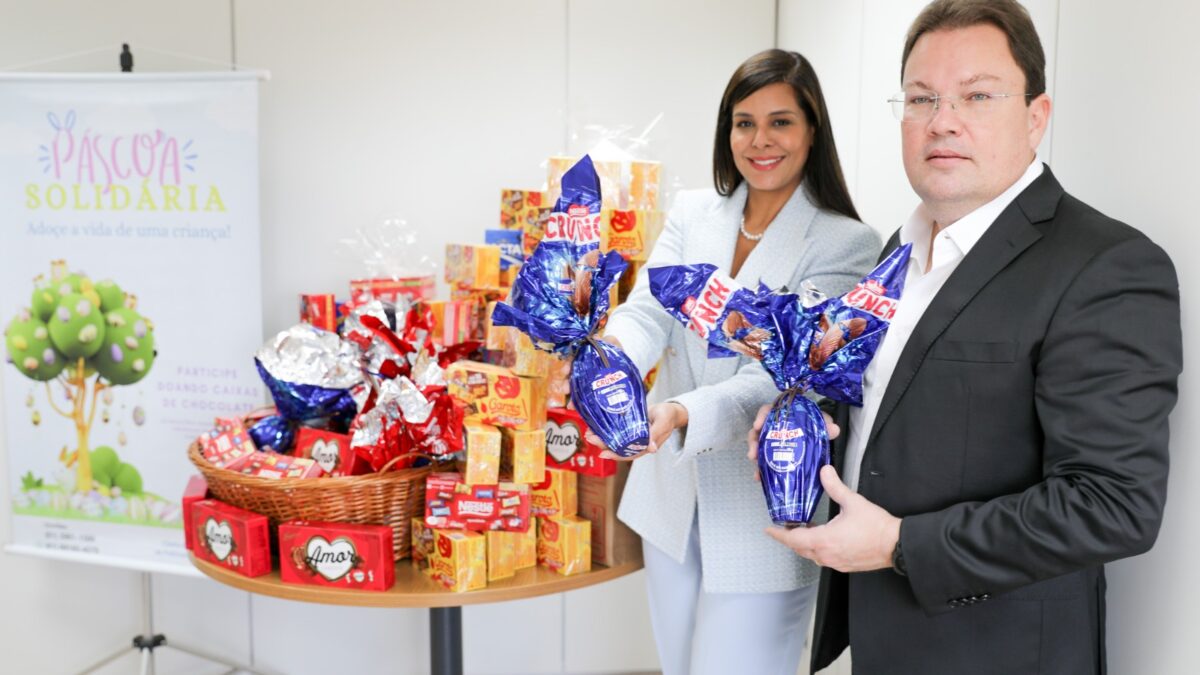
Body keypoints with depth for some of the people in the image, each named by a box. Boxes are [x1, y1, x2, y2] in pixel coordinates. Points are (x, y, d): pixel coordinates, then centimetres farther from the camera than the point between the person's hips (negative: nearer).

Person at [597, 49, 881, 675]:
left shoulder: (846, 243, -11)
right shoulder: (692, 213, 4)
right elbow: (648, 311, -9)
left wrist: (683, 412, -38)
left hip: (761, 512, -4)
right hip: (671, 493, 5)